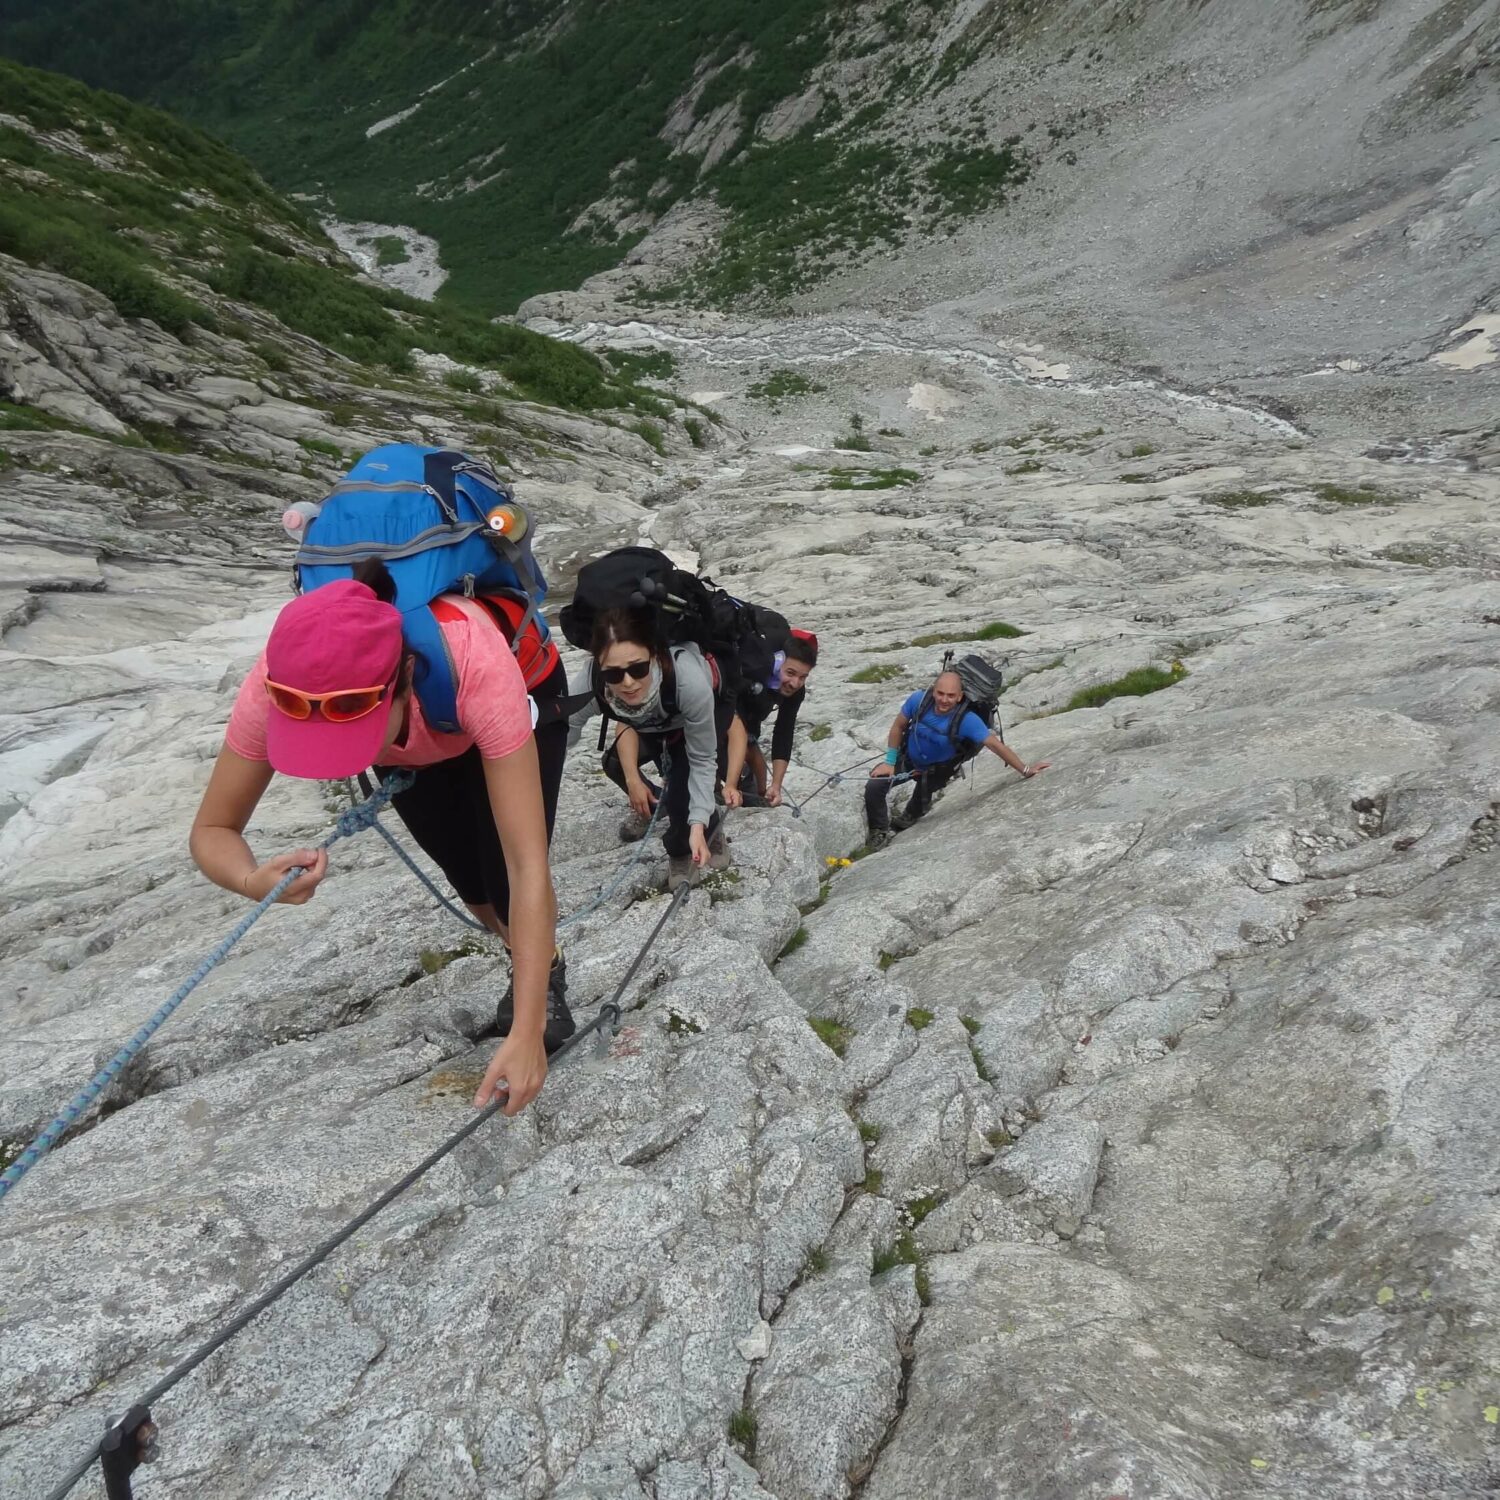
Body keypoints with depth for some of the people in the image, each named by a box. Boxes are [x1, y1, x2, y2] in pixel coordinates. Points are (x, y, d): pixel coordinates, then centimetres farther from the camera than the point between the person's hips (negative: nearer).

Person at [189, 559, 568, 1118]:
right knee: (470, 881, -7)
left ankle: (549, 974, 17)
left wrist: (526, 1031, -47)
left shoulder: (478, 666, -48)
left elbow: (527, 867, -45)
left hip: (528, 691, -2)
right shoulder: (276, 686, -38)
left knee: (507, 876, -17)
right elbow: (210, 830, -24)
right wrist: (253, 880, -48)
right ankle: (526, 965, 27)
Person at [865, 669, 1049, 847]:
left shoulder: (967, 721, -34)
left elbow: (996, 745, -30)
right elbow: (898, 726, -11)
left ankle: (909, 817, 49)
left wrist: (1026, 770, -32)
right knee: (874, 787, -11)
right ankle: (879, 833, 15)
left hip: (937, 770, -1)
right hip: (908, 757, 1)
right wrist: (889, 762, -11)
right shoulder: (919, 700, -27)